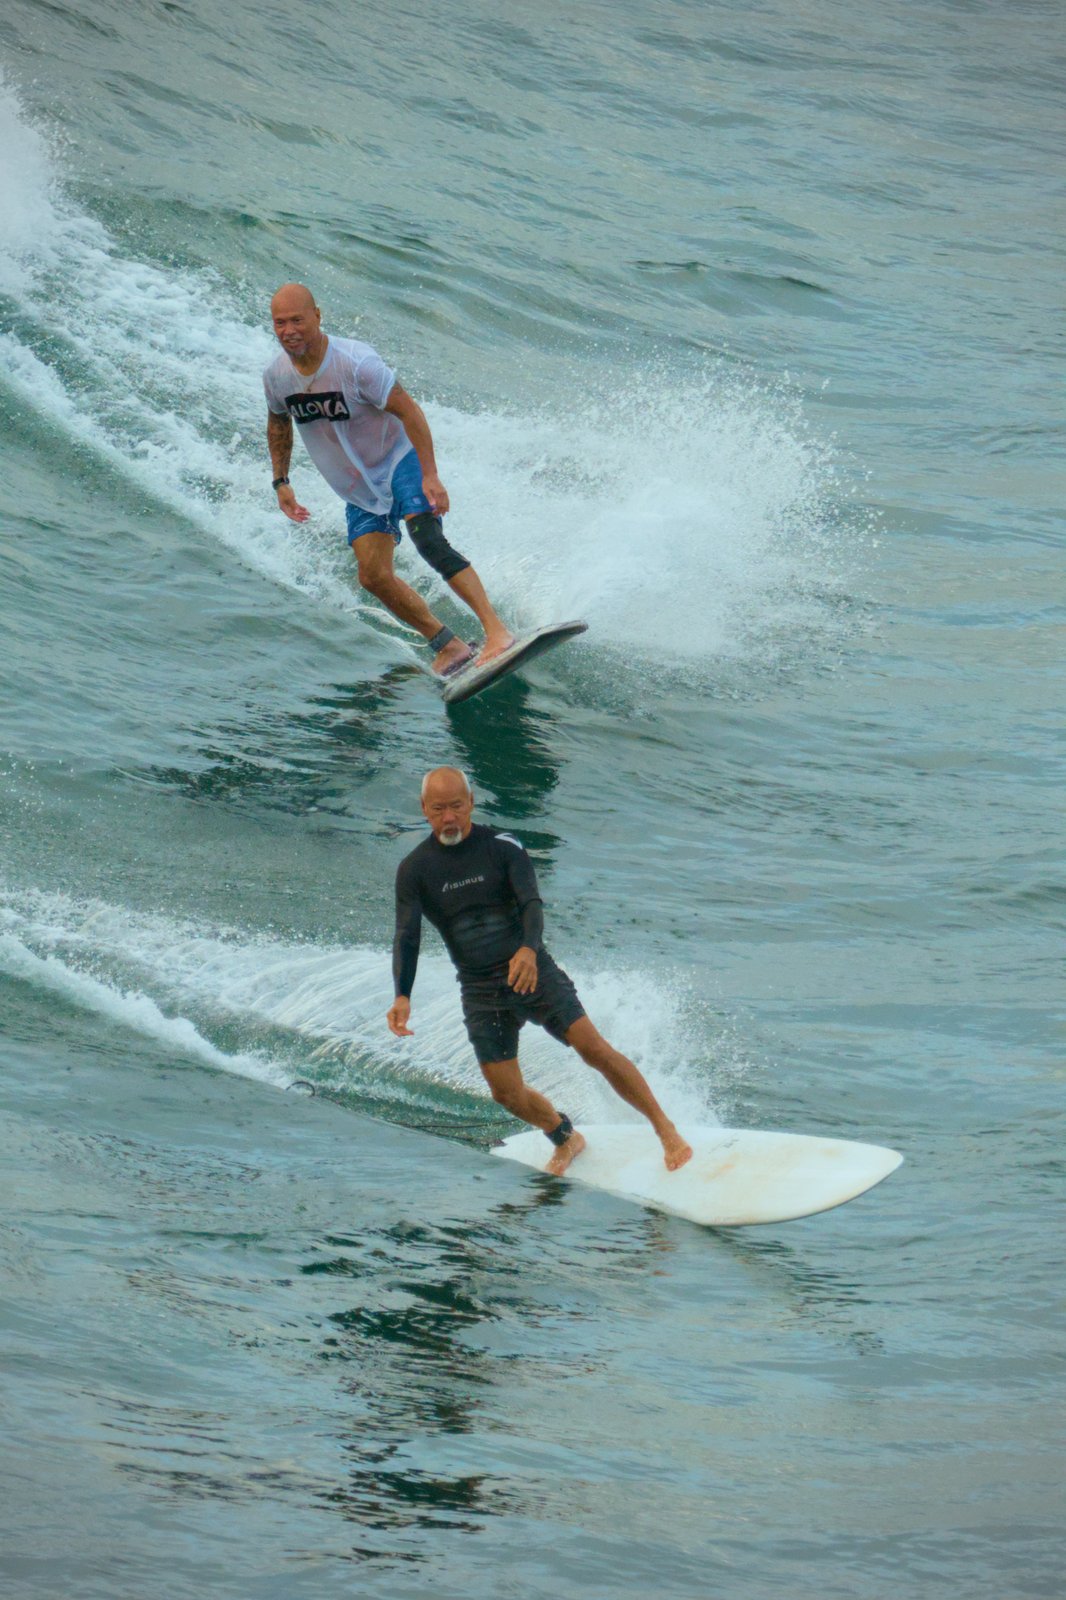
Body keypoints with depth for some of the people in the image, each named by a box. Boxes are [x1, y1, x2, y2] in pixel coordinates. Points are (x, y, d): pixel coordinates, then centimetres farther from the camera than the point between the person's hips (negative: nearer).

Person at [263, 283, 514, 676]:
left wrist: (430, 476, -29)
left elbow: (409, 411, -24)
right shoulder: (276, 377, -8)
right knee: (373, 576, -7)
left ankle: (496, 632, -34)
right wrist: (280, 482, 10)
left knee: (427, 540, -28)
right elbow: (279, 425, 14)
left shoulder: (355, 362, -27)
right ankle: (448, 646, 6)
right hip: (359, 488, 6)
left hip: (399, 460, -6)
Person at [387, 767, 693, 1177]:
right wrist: (402, 996, -27)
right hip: (480, 992, 2)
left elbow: (531, 903, -17)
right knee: (506, 1093, -2)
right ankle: (566, 1139, 26)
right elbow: (407, 936, -10)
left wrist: (529, 949, -39)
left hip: (532, 971, -2)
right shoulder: (415, 870, -2)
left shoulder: (502, 848, -5)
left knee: (595, 1049, -15)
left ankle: (666, 1130, -7)